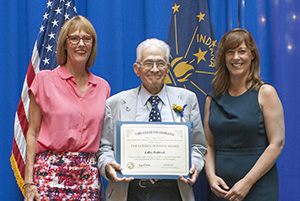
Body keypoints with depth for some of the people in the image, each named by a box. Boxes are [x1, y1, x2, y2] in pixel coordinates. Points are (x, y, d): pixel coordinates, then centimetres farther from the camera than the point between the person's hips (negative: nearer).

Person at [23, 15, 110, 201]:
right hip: (51, 173, -2)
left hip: (89, 176, 3)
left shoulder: (102, 87, 11)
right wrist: (29, 182, -5)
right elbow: (33, 133, 1)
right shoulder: (44, 79, 3)